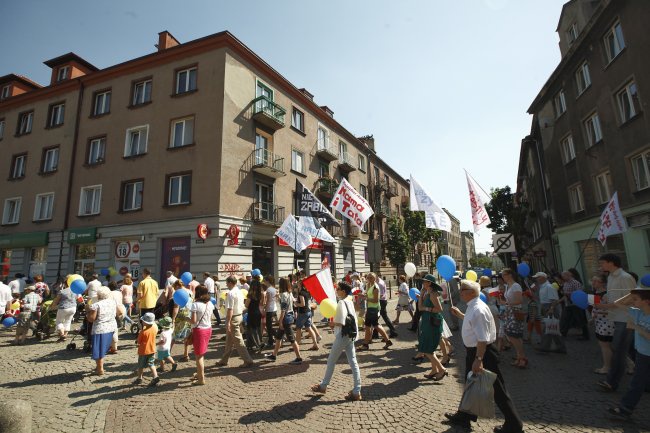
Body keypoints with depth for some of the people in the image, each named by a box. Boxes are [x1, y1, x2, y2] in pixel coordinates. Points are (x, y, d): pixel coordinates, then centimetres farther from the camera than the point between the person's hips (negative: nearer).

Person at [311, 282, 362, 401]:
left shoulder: (341, 303, -20)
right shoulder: (349, 302, 8)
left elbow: (341, 323, -25)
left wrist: (332, 323, -9)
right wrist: (334, 321, 9)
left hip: (342, 336, -8)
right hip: (350, 335, 8)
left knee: (331, 361, 9)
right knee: (353, 362, 8)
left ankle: (323, 386, 25)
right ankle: (356, 391, 11)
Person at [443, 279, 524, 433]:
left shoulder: (478, 310, -26)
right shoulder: (473, 307, 6)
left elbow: (483, 339, -30)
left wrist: (478, 359, -33)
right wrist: (460, 315, 22)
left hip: (483, 352, -11)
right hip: (473, 351, 11)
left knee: (497, 390, 4)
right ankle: (464, 417, 37)